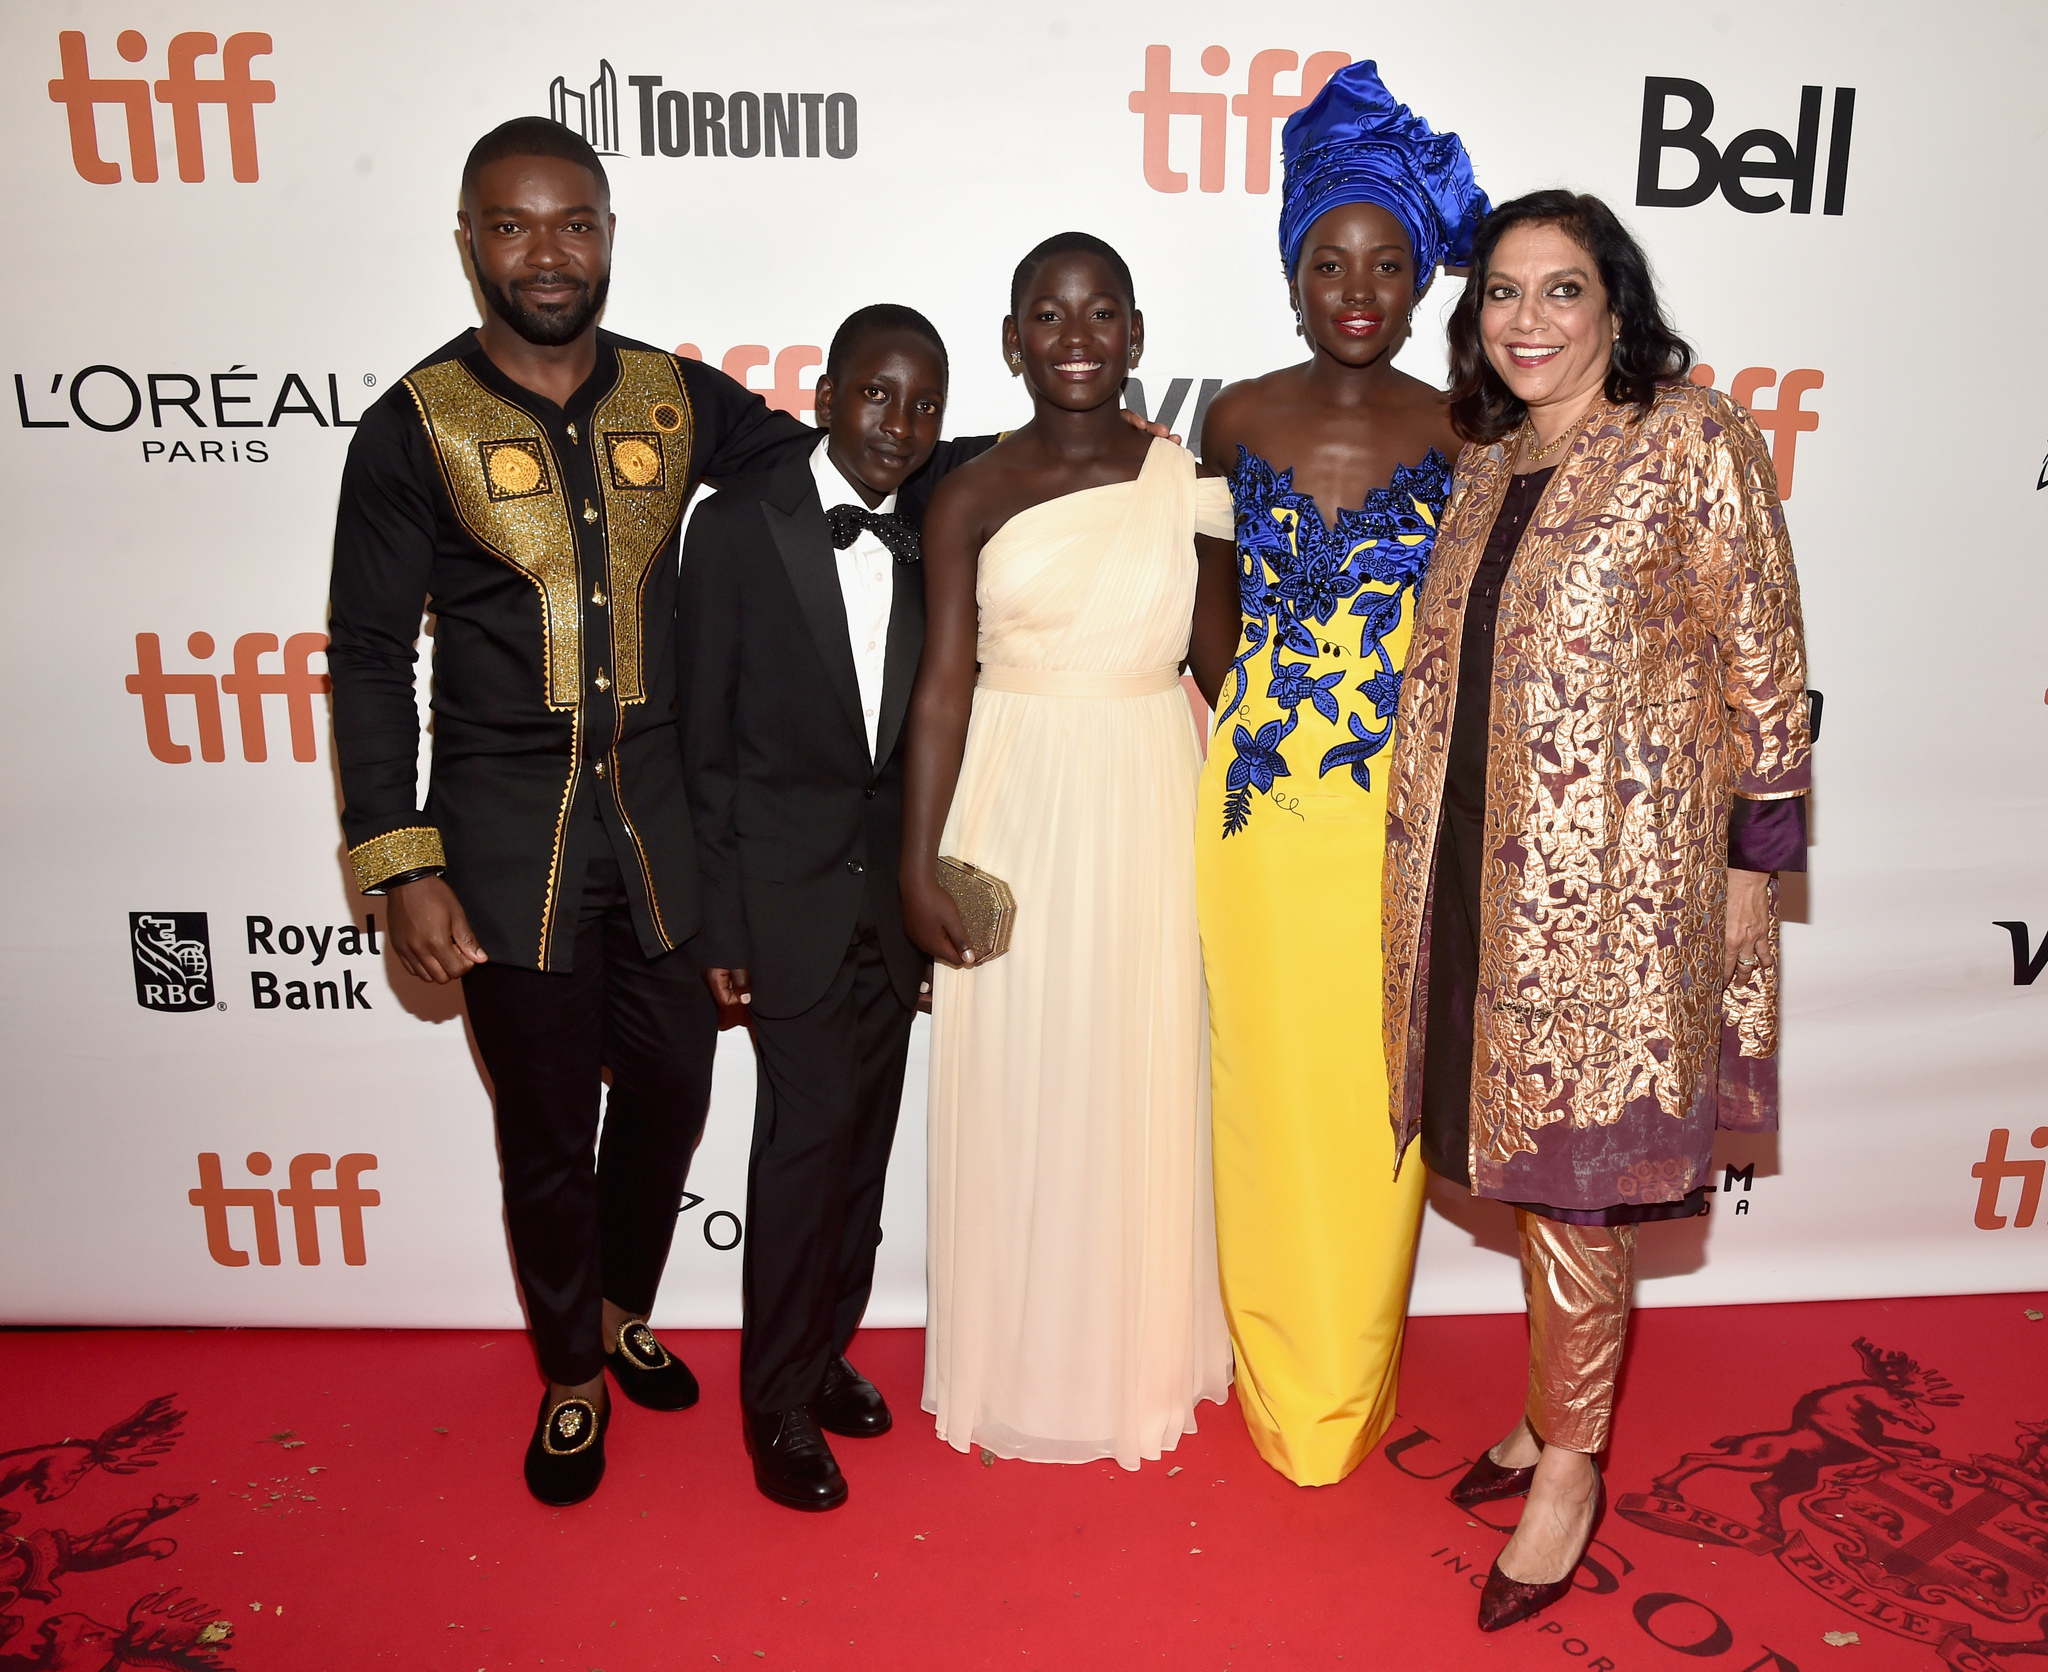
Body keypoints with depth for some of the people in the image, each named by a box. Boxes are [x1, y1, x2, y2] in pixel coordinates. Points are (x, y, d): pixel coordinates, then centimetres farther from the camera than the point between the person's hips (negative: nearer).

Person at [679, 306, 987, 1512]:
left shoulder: (939, 532, 3)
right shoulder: (738, 526, -7)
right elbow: (704, 736, -6)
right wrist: (715, 918, -8)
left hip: (896, 883, 4)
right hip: (787, 880, -4)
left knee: (864, 1136, 12)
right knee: (811, 1126, -5)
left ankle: (827, 1348, 31)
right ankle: (780, 1401, 14)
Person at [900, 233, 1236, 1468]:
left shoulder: (1190, 479, 1)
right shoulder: (972, 497, -2)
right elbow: (943, 687, -4)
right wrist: (922, 863, -7)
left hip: (1147, 808, 1)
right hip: (1014, 808, -1)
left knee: (1143, 1083, 11)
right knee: (1011, 1089, 8)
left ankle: (1142, 1356, 34)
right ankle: (1016, 1366, 30)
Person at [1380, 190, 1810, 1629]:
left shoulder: (1694, 442, -6)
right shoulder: (1489, 466, 12)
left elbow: (1760, 662, -7)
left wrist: (1753, 857, -8)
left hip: (1617, 875, -6)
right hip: (1483, 872, 6)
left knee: (1575, 1166, 1)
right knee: (1526, 1146, 15)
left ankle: (1572, 1459, 20)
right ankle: (1554, 1410, 33)